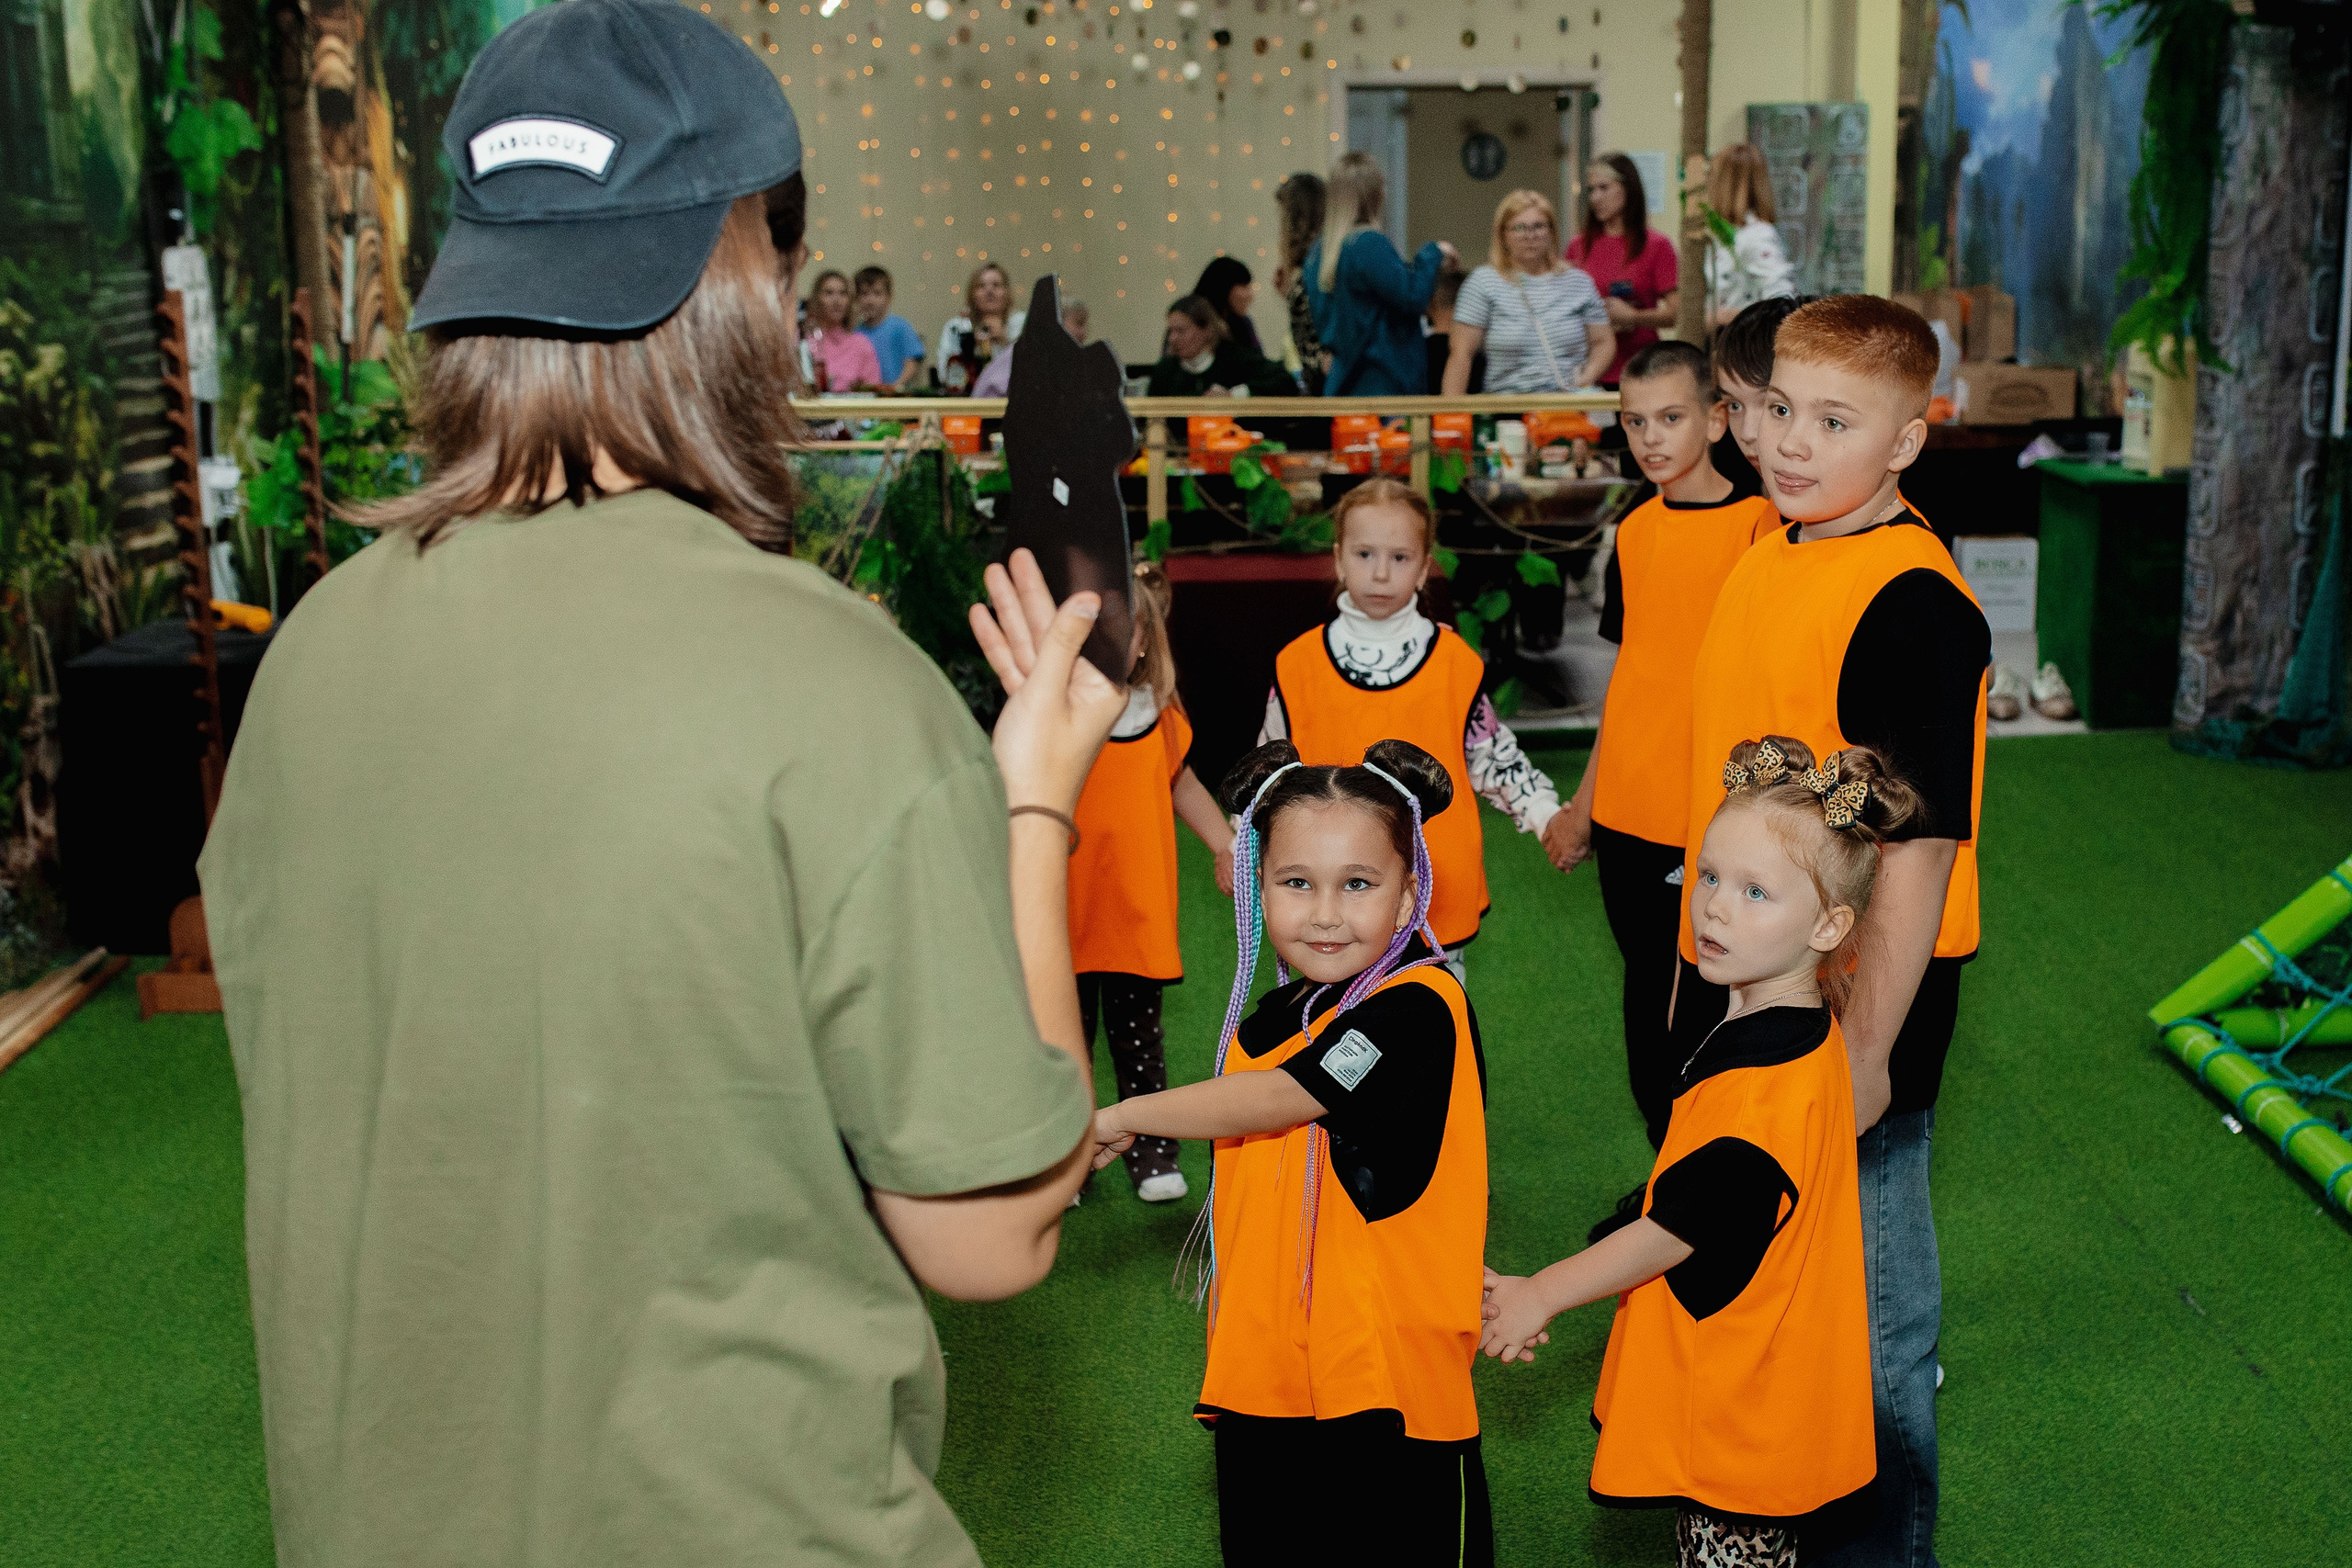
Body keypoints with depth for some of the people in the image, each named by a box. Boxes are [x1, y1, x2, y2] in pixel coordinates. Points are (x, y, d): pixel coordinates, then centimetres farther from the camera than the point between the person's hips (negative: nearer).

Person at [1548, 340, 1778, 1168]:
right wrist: (1586, 796, 17)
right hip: (1628, 814, 6)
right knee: (1648, 993, 16)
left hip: (1710, 821, -6)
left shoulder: (1756, 526, -10)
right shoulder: (1634, 532, 9)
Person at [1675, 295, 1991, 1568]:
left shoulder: (1911, 603, -21)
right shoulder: (1770, 556, 5)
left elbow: (1919, 846, -24)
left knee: (1868, 1305, 9)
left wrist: (1867, 1052, -23)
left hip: (1850, 1018, -9)